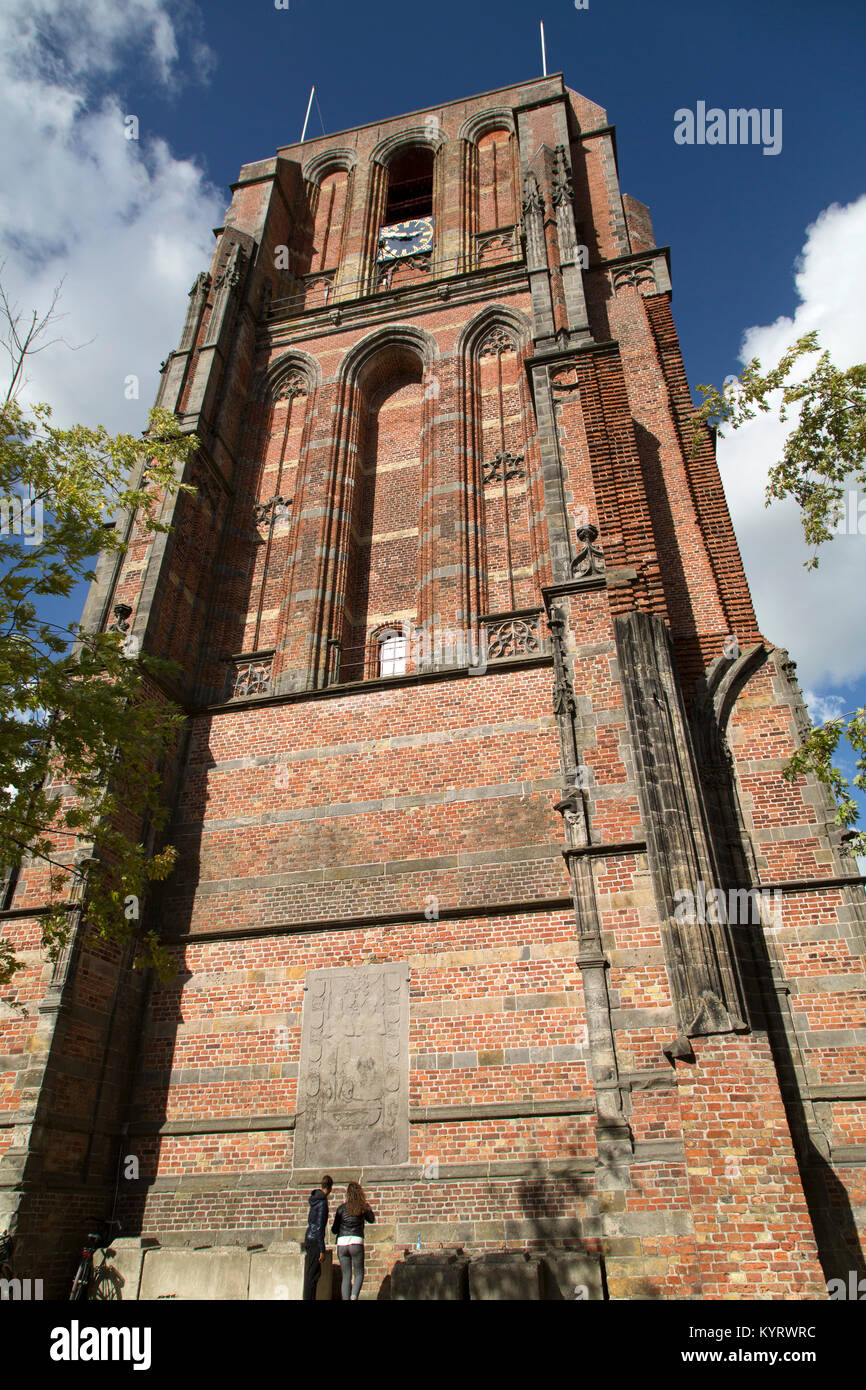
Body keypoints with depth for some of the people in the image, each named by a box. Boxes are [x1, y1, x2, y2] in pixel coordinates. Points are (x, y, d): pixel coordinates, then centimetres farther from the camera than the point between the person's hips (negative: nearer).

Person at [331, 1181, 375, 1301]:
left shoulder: (342, 1208, 2)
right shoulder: (363, 1208, 3)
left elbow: (334, 1230, 7)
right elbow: (372, 1219, 24)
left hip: (342, 1243, 1)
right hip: (356, 1243, -1)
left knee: (346, 1276, 12)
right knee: (359, 1274, 11)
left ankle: (346, 1299, 3)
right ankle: (354, 1296, -14)